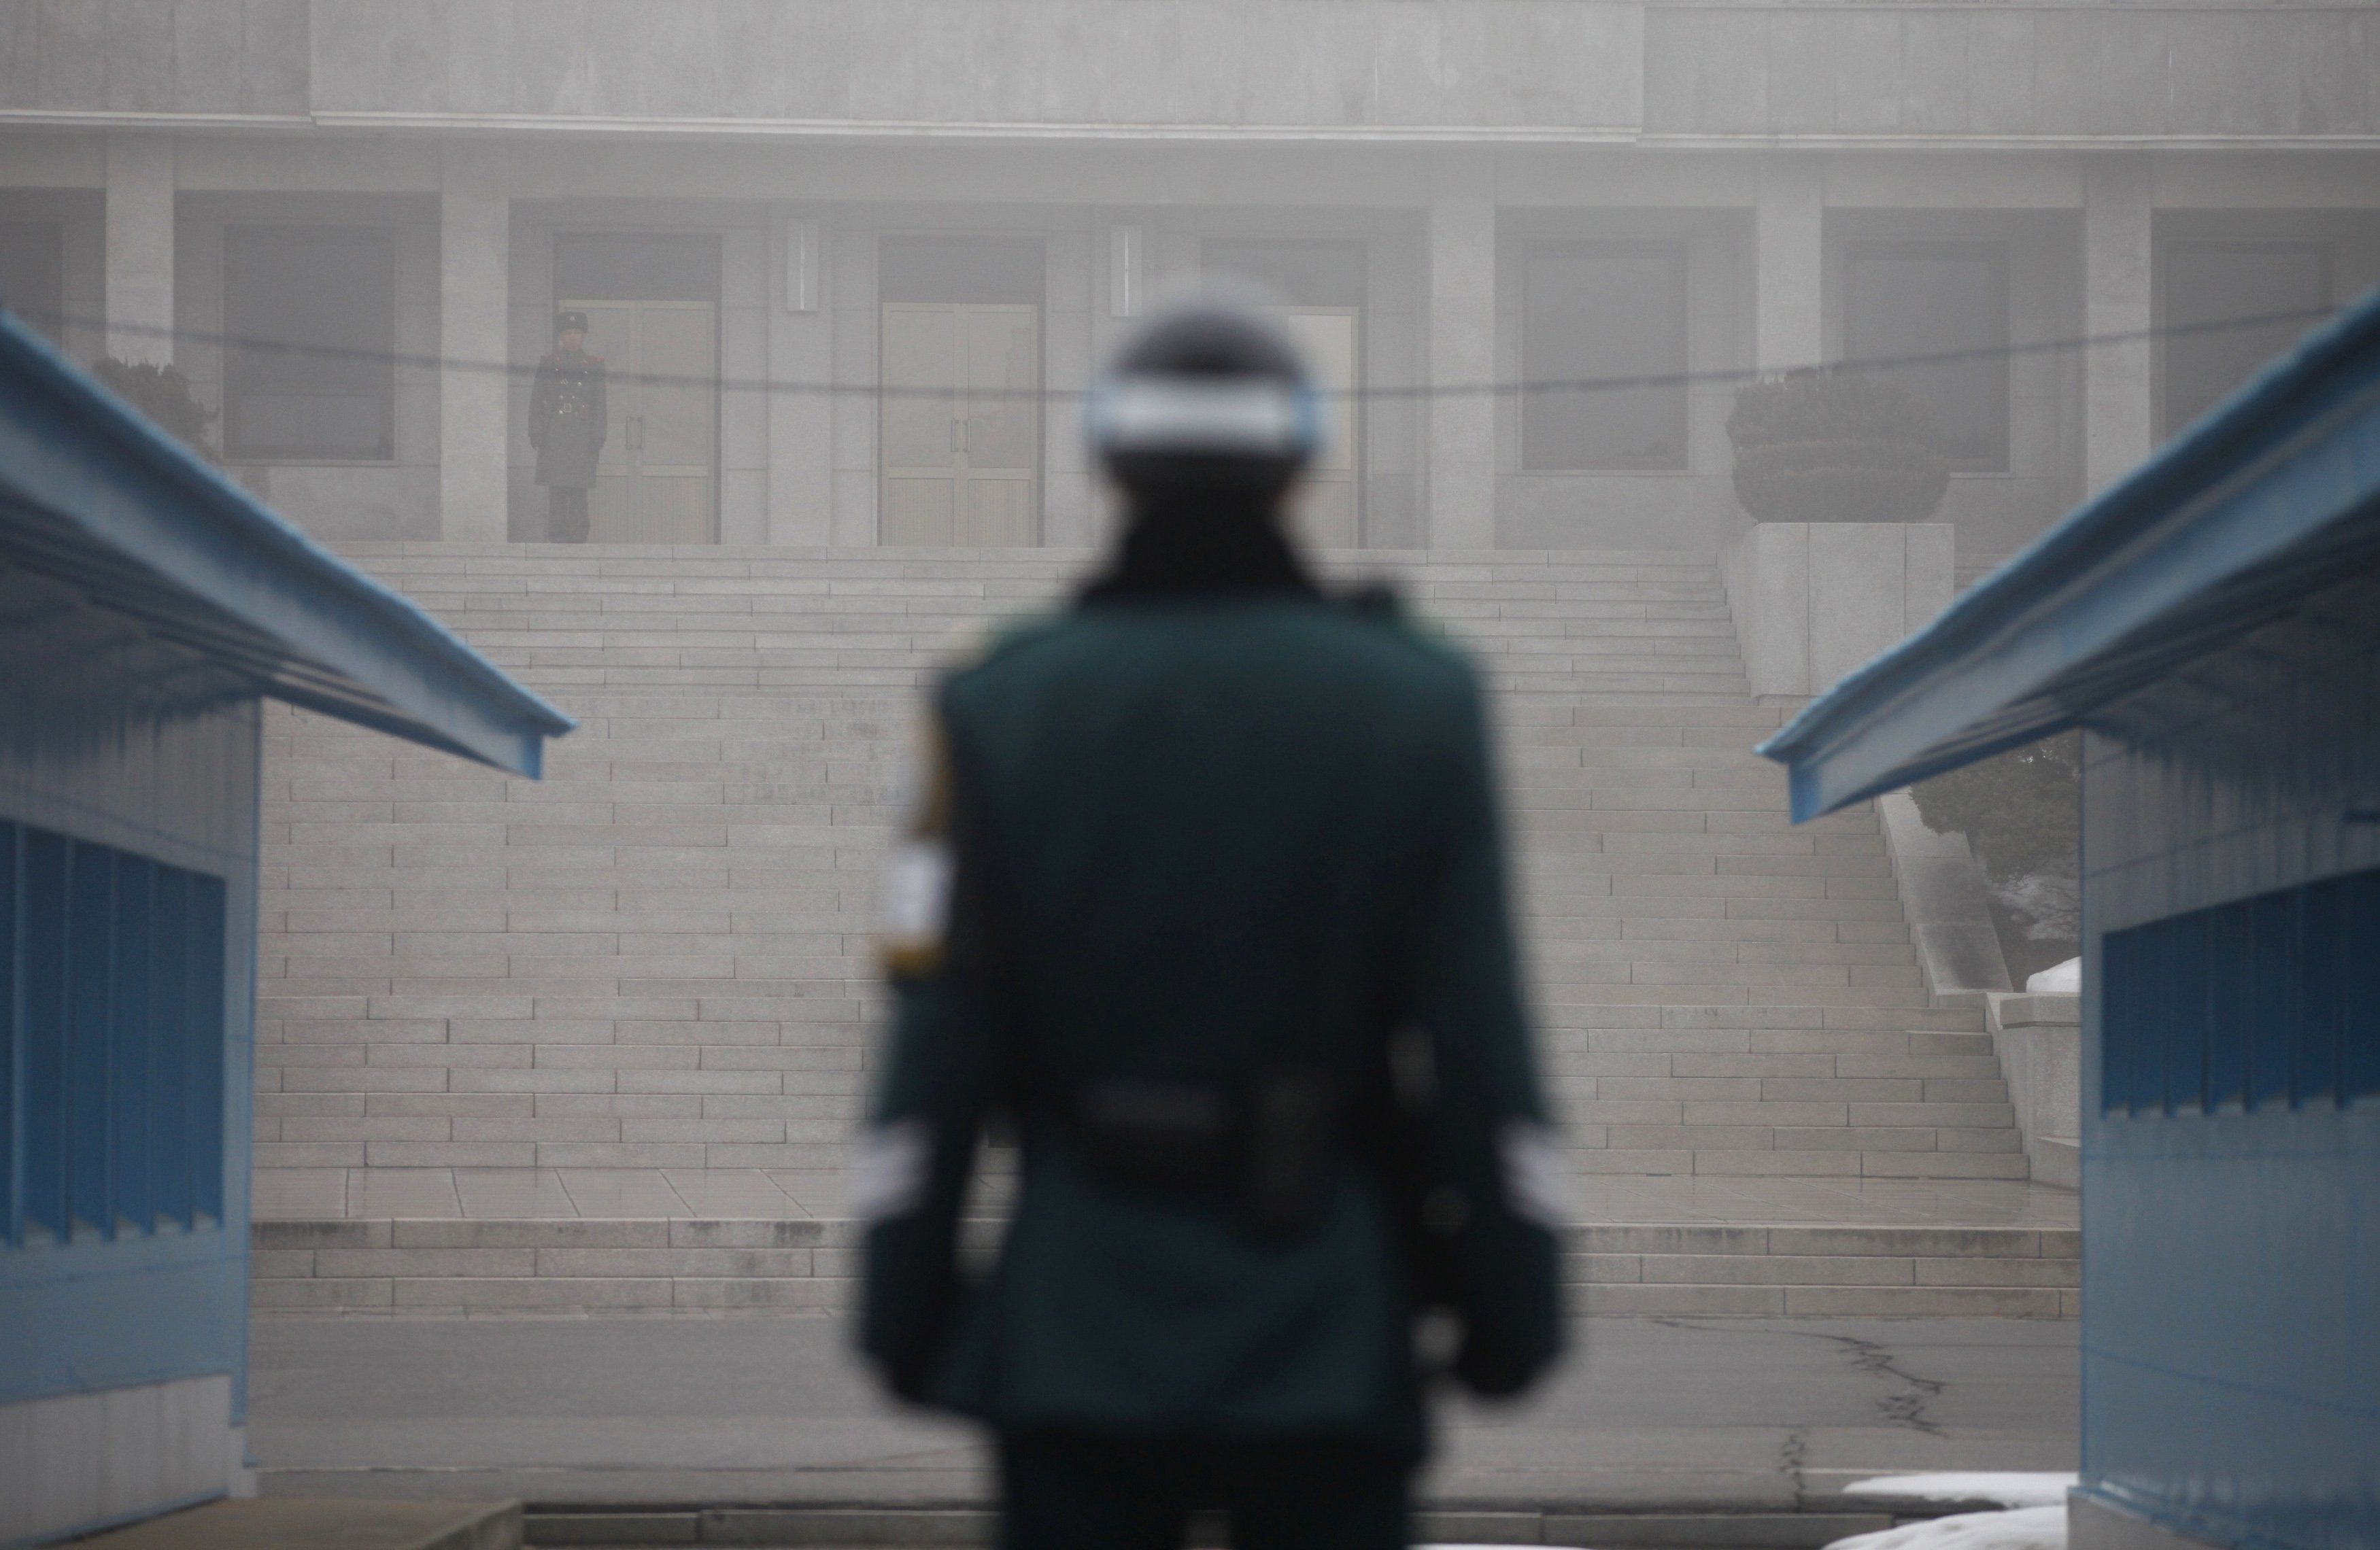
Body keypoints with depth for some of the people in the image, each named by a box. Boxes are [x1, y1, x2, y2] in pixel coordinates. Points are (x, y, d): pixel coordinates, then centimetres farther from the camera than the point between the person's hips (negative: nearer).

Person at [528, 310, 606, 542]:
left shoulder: (594, 366, 10)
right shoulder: (548, 365, 9)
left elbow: (601, 405, 9)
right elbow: (536, 403, 8)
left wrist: (598, 438, 0)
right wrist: (536, 434, -1)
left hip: (583, 434, 0)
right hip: (554, 434, 0)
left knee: (579, 490, -4)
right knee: (556, 490, -4)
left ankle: (578, 536, -2)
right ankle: (558, 535, -2)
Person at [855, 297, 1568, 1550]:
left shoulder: (1003, 711, -3)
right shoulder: (1414, 707, -3)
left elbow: (939, 1047, -3)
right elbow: (1480, 1053, -4)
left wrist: (901, 1307, 5)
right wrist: (1513, 1305, 4)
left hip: (1075, 1338, 0)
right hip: (1329, 1340, 0)